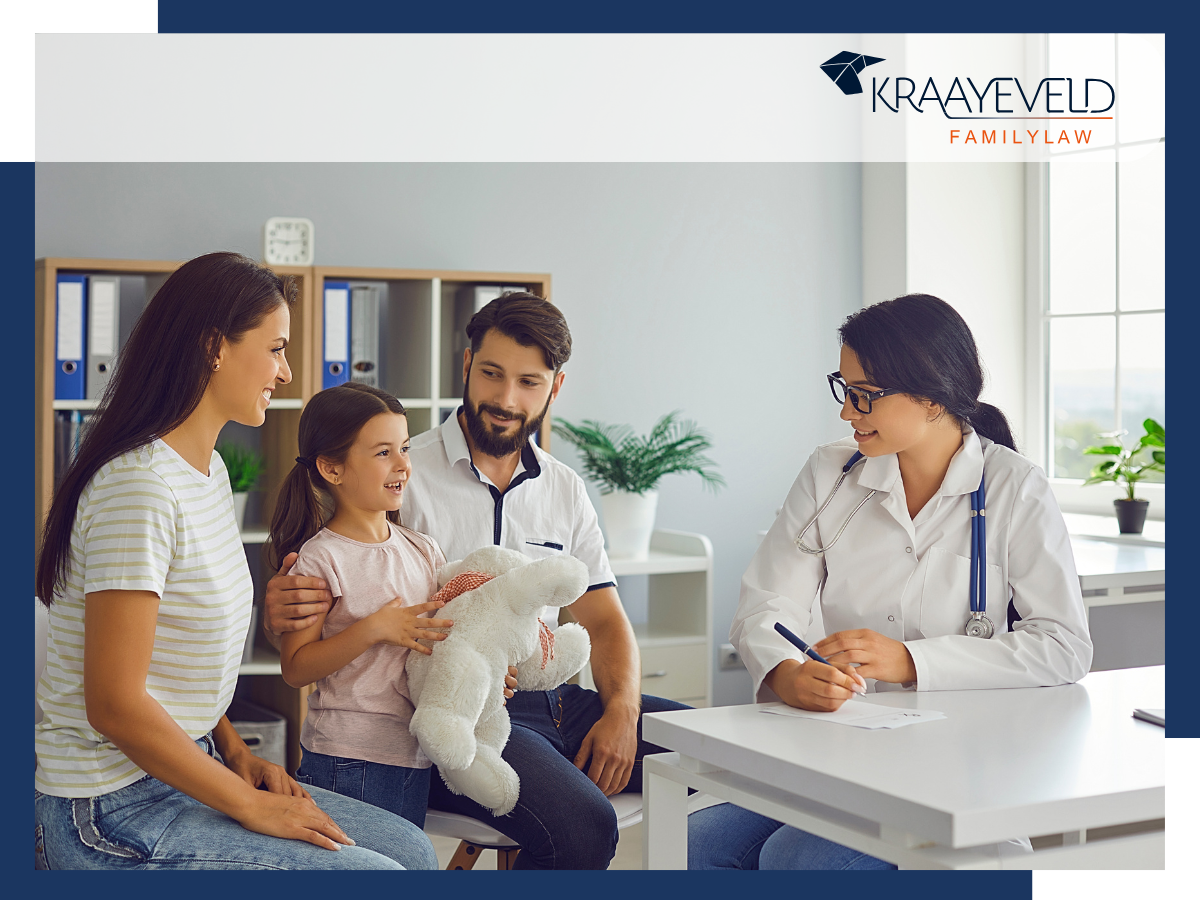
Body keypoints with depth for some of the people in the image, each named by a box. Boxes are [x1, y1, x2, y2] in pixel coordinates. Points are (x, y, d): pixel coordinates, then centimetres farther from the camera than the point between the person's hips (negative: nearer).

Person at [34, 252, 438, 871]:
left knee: (411, 848, 4)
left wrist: (236, 753, 4)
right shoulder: (140, 488, -22)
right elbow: (115, 705, -23)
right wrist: (250, 806, -15)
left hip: (183, 767, 9)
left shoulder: (208, 468, 10)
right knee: (378, 872, -14)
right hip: (116, 811, -9)